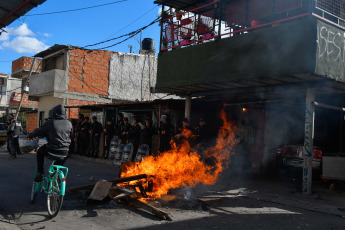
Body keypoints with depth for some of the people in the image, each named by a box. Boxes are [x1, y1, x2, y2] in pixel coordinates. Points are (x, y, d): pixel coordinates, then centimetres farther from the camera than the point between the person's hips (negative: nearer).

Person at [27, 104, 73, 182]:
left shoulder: (50, 122, -6)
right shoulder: (69, 123, 4)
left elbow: (39, 131, 4)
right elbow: (71, 136, 17)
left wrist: (30, 135, 22)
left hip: (52, 150, -2)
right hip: (64, 152, 3)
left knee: (39, 152, 29)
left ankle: (40, 174, 21)